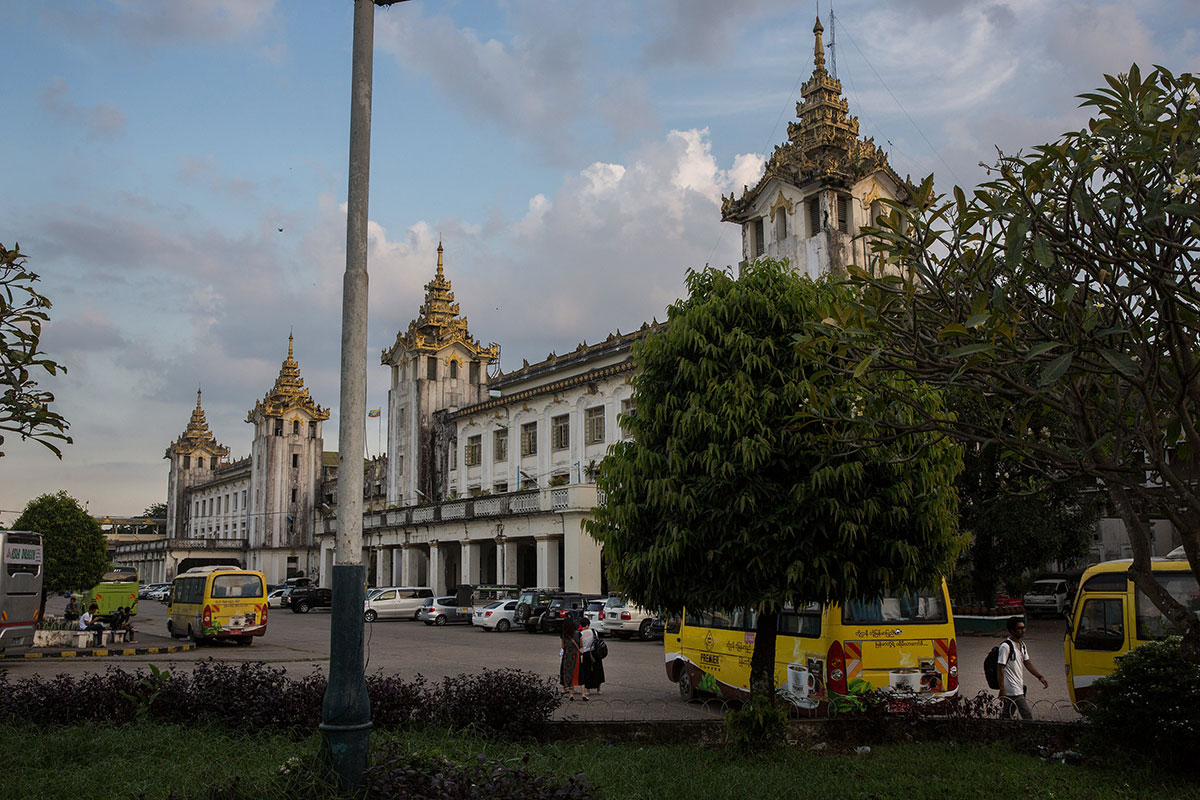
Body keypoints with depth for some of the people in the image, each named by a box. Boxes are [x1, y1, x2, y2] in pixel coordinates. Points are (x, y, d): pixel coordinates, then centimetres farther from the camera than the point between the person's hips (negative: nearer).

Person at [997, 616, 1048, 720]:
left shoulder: (1022, 645, 14)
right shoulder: (1006, 646, -14)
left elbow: (1027, 663, 20)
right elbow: (1000, 668, -16)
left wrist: (1040, 676, 8)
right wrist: (1002, 691, -18)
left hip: (1019, 688, 9)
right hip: (1013, 690, -9)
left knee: (1007, 717, 12)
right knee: (1028, 716, -8)